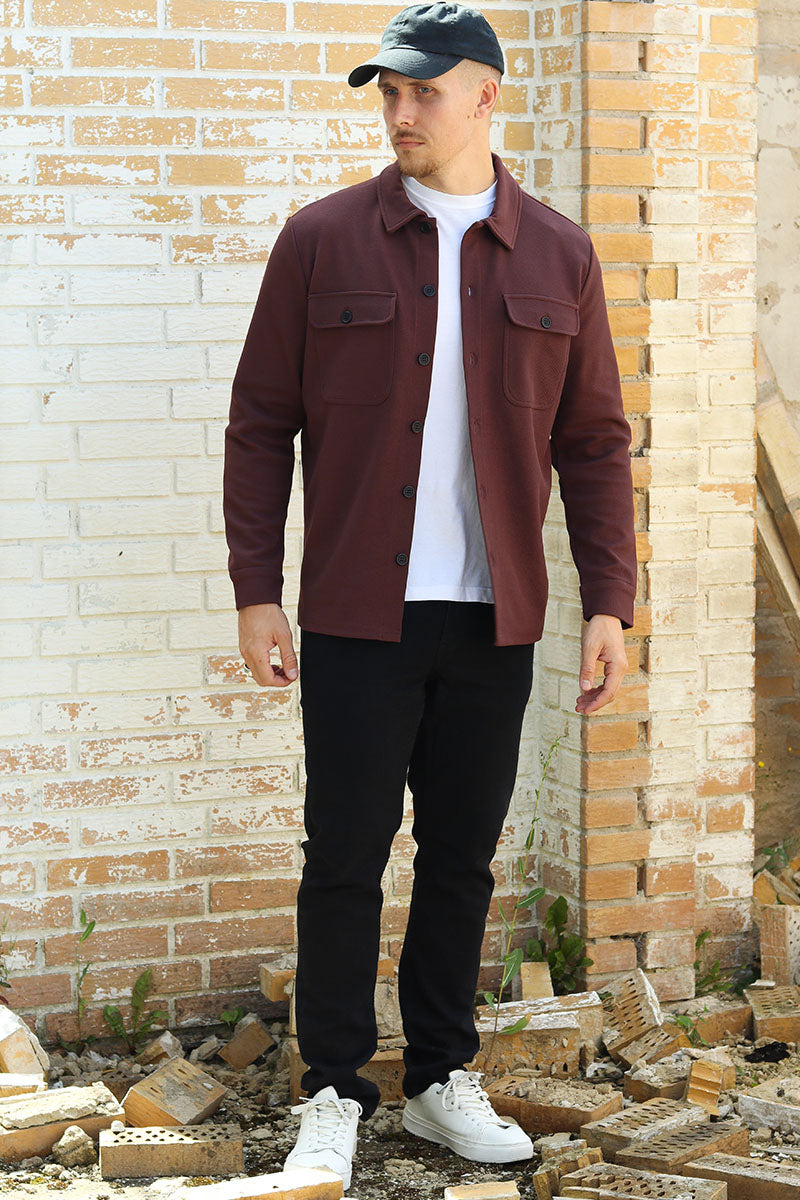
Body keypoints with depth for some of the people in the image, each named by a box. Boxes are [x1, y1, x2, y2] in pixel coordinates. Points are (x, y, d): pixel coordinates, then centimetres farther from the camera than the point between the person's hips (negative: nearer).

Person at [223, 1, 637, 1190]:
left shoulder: (559, 256, 6)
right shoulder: (323, 240, 0)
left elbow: (593, 443, 8)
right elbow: (260, 424, 1)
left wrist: (608, 604, 1)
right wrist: (255, 591, -4)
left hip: (495, 620, 2)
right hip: (358, 615, -2)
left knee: (463, 859, 10)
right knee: (345, 857, 1)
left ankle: (444, 1079, 22)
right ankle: (334, 1094, 11)